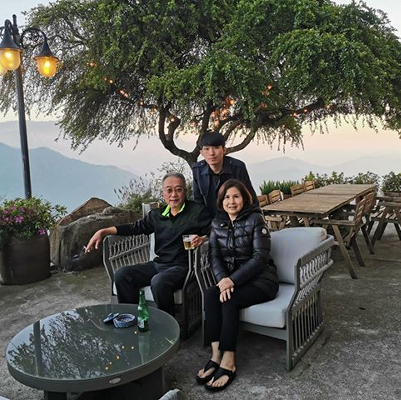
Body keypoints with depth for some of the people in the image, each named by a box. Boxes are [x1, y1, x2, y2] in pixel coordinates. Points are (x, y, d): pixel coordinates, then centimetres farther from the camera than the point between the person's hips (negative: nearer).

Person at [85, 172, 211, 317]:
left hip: (181, 267, -6)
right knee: (122, 275, -11)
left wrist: (202, 239, -25)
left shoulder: (198, 211, 0)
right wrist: (103, 231, 13)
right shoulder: (157, 215, 15)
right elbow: (135, 227, 19)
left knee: (159, 282, -35)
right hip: (158, 264, 6)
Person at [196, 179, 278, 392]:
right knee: (210, 295, -24)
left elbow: (260, 257, -17)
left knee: (229, 300, -29)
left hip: (260, 279, -5)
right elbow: (214, 256, -1)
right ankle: (216, 355, -22)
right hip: (231, 278, 5)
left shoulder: (255, 219, -11)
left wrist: (233, 280, -24)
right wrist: (222, 279, -21)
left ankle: (228, 363, -23)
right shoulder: (217, 223, 6)